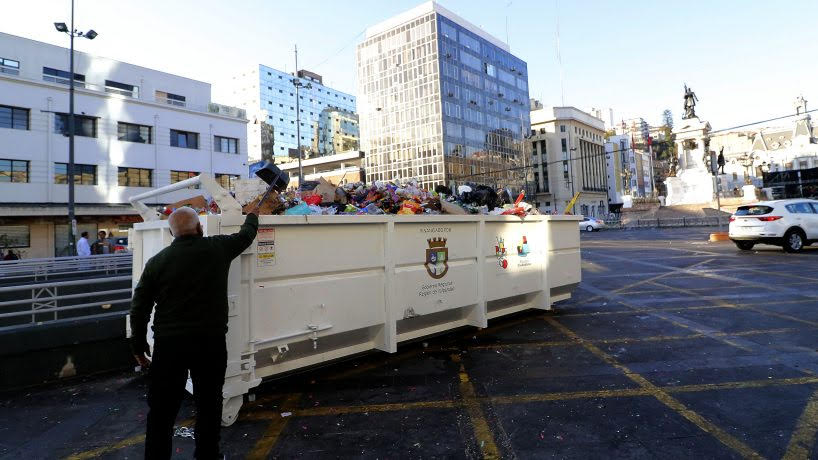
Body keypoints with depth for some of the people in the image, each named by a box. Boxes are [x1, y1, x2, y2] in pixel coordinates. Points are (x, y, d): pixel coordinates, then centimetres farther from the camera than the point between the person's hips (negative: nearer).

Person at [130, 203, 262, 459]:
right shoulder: (218, 248, -3)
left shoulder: (157, 262, 1)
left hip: (169, 343, 1)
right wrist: (253, 215, 36)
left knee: (162, 409, 13)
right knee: (209, 405, 16)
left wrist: (139, 346, 15)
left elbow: (139, 308, 4)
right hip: (210, 342, 0)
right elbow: (246, 235, 16)